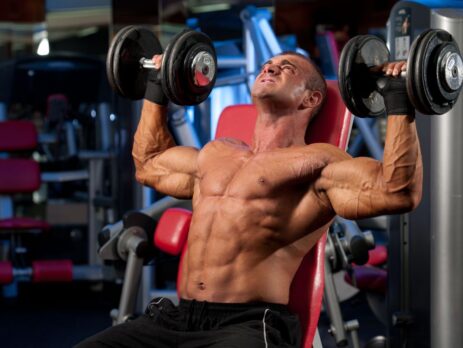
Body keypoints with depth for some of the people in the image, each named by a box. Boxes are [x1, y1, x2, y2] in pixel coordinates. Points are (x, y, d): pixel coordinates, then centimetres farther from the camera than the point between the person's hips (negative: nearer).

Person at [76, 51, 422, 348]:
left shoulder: (316, 162, 3)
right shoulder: (216, 154, 25)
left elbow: (399, 191, -12)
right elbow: (148, 164, 44)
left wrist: (400, 103, -12)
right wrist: (157, 90, 44)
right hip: (176, 318, 7)